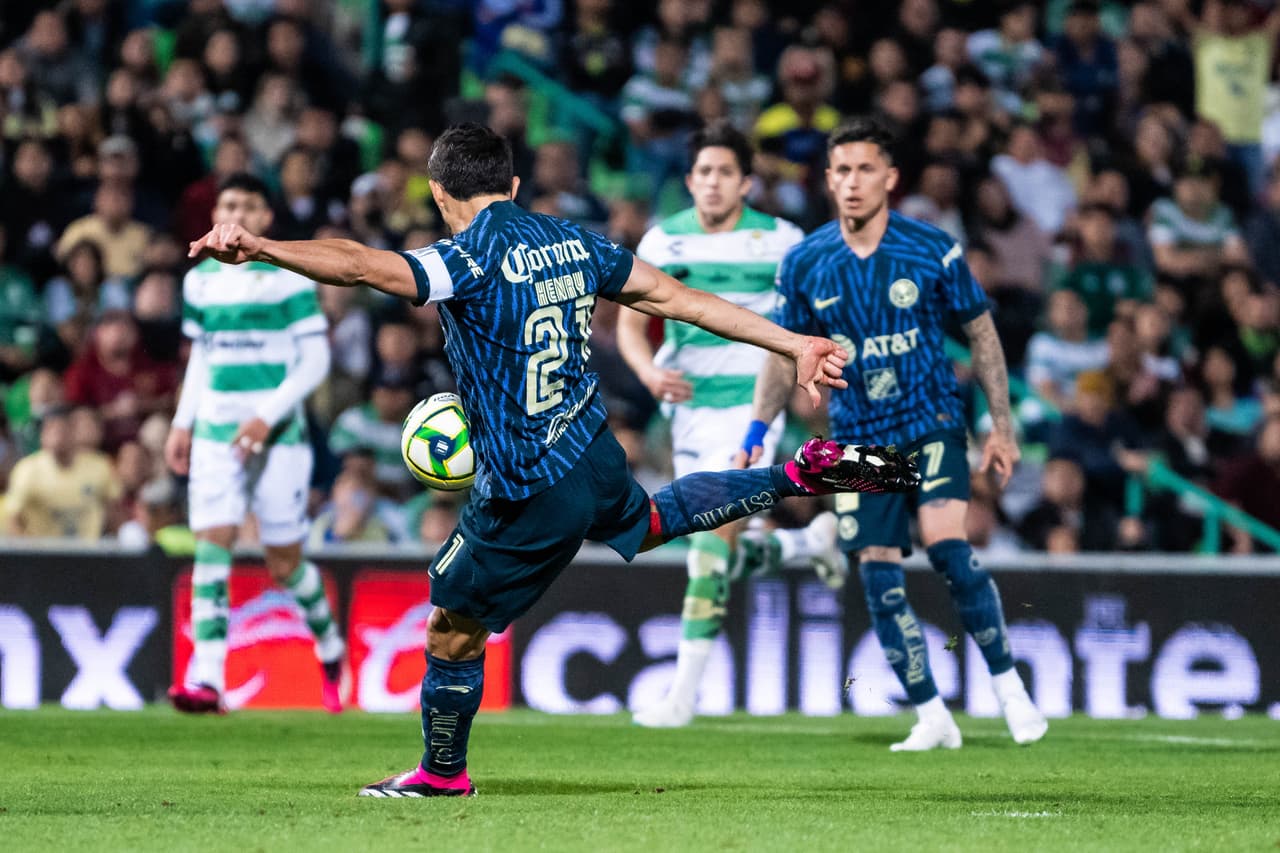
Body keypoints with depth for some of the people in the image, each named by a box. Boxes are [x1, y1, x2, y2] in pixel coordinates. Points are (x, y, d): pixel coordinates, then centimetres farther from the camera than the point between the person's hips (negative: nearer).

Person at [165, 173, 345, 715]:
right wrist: (183, 424, 13)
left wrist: (268, 416, -17)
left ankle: (330, 647, 30)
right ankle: (206, 680, -18)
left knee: (284, 564, 1)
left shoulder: (288, 277, -5)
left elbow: (315, 359, -7)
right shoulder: (200, 280, 10)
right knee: (211, 547, -12)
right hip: (215, 431, 4)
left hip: (277, 432, -4)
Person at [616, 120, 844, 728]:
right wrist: (649, 371, -16)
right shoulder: (663, 241, 3)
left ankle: (684, 693, -16)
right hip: (688, 406, 5)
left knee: (713, 537, -18)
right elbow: (631, 321, 3)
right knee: (717, 550, 11)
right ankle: (811, 541, 42)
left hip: (752, 408, -5)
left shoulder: (780, 241, -4)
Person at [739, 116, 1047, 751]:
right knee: (878, 573, -3)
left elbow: (981, 333, 3)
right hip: (858, 436, 3)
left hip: (931, 421, -3)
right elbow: (784, 351, 8)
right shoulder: (804, 264, -3)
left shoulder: (932, 250, -8)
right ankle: (932, 718, 7)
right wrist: (756, 432, -2)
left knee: (946, 544, -22)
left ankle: (1009, 685, -7)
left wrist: (1002, 425, 1)